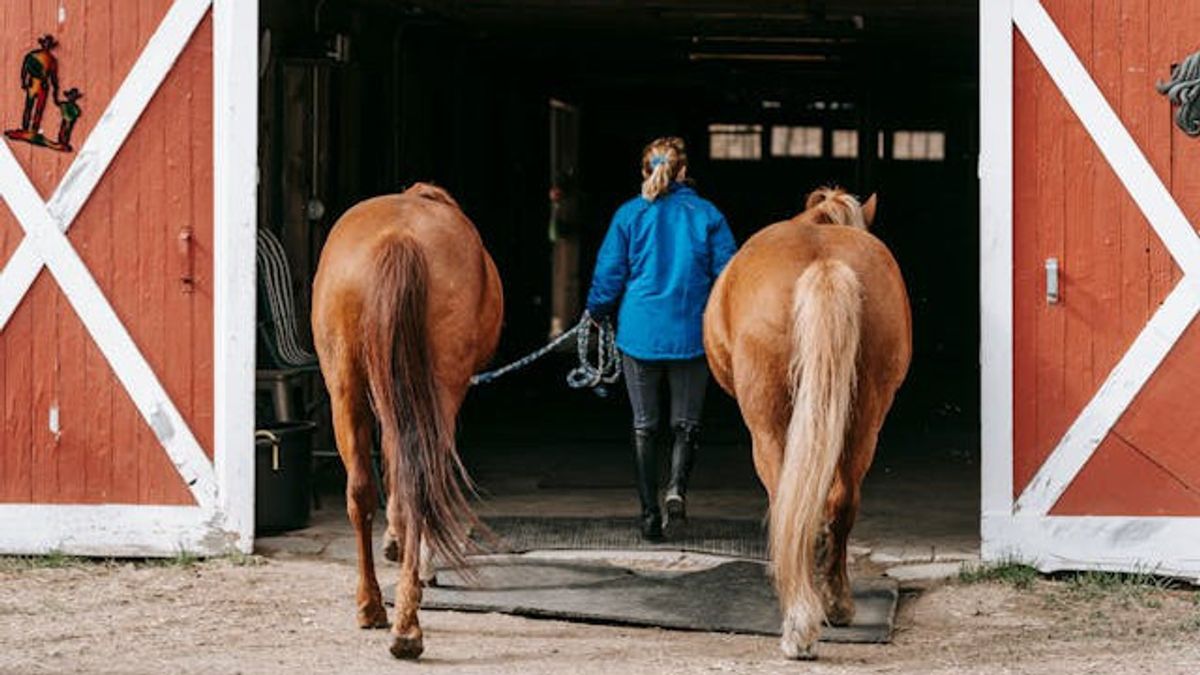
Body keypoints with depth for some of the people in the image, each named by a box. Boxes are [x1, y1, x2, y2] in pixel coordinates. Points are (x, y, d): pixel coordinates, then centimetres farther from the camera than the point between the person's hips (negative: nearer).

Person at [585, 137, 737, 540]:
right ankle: (677, 487, -14)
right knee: (686, 422, 11)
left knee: (644, 425, 9)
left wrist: (597, 314, 17)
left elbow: (608, 276, 0)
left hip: (640, 333, 0)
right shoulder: (708, 215, -2)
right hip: (692, 336, 0)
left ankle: (650, 512, 5)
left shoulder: (629, 215, -2)